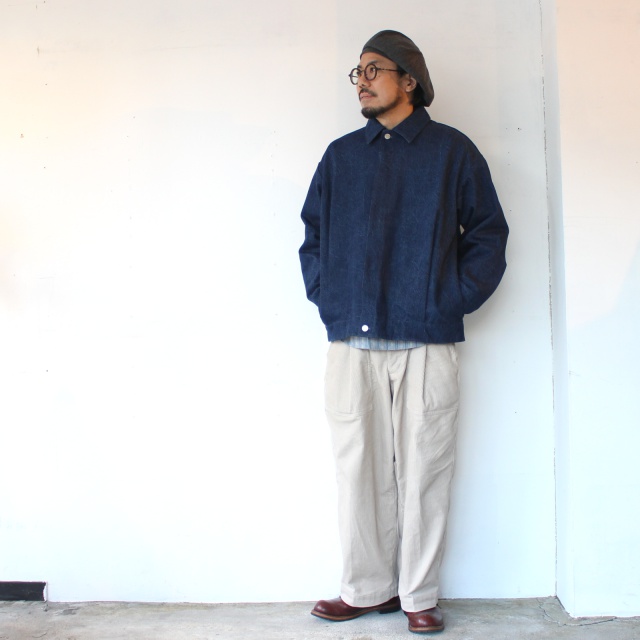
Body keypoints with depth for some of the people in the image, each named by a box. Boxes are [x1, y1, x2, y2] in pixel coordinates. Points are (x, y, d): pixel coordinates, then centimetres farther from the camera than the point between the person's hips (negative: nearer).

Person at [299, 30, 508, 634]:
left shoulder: (452, 150, 7)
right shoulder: (340, 155, 15)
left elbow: (487, 233, 6)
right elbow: (313, 234, 18)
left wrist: (455, 300, -4)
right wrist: (326, 299, 4)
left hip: (428, 342, -2)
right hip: (352, 341, 3)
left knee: (424, 472, 2)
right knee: (358, 469, 5)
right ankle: (366, 588, 19)